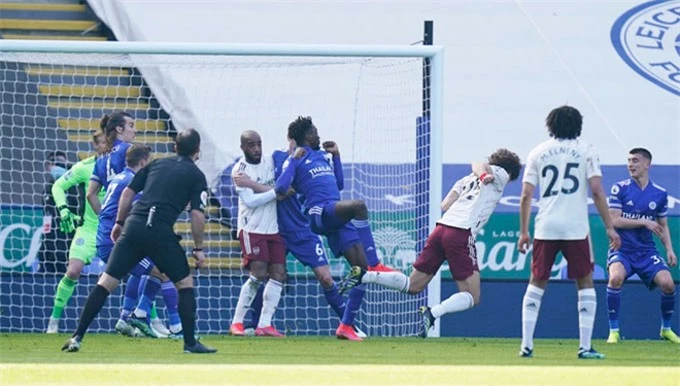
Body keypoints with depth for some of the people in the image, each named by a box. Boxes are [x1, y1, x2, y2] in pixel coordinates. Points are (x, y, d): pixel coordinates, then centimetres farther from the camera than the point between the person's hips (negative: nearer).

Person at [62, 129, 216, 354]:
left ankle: (77, 337, -2)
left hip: (133, 226, 3)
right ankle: (190, 342, 9)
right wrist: (198, 248, 6)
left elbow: (128, 193, 18)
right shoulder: (196, 176, 8)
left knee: (106, 282, 4)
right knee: (185, 283, 13)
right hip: (161, 233, -3)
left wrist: (119, 223, 26)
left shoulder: (156, 164, 20)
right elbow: (197, 215, 0)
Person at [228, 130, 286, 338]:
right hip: (252, 229, -6)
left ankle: (265, 324, 1)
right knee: (259, 274, -16)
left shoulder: (270, 161, 8)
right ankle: (237, 322, -6)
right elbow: (250, 200, -18)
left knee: (278, 274, -2)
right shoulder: (239, 170, -10)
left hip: (274, 229, 6)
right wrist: (276, 193, -18)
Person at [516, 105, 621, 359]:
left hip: (545, 229, 2)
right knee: (585, 283, 8)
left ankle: (527, 344, 4)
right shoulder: (585, 150, 4)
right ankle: (585, 346, 0)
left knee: (537, 283, 13)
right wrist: (610, 228, -3)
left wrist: (523, 232, 10)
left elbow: (526, 196, 4)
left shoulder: (538, 152, 10)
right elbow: (597, 191, -5)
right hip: (576, 228, -2)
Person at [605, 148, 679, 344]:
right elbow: (614, 220, -9)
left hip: (647, 251, 2)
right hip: (621, 249, -2)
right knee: (616, 278, -32)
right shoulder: (620, 188, -2)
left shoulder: (660, 194, 6)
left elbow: (663, 226, 14)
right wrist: (644, 222, -16)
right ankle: (613, 330, -17)